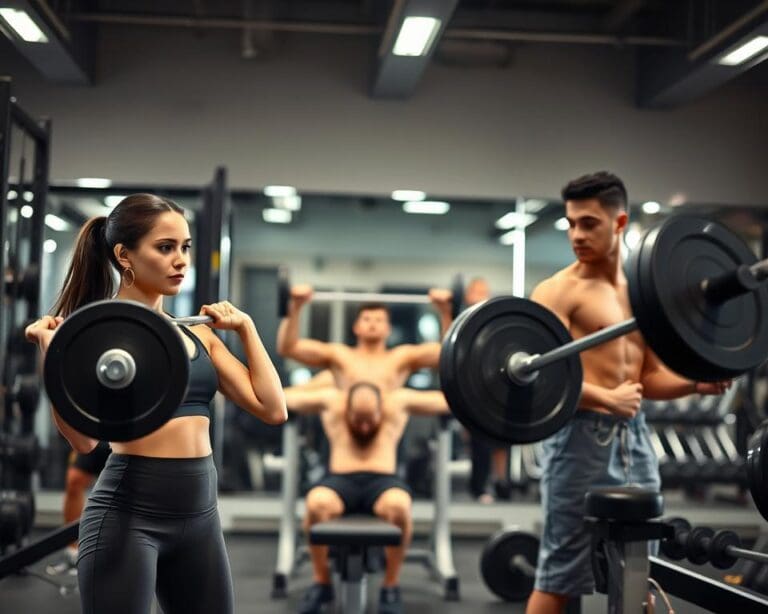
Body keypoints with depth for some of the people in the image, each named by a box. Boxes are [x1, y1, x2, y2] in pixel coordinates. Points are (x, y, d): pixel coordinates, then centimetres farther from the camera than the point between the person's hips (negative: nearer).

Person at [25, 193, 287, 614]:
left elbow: (273, 409, 6)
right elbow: (83, 437, -18)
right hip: (128, 513, -6)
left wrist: (245, 327, 10)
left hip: (199, 515, 7)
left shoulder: (198, 334, 11)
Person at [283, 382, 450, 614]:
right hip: (340, 482, 1)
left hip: (382, 482, 0)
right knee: (316, 502, -37)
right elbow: (284, 397, 18)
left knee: (398, 505, -39)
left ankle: (391, 585, -17)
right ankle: (321, 582, -14)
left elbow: (446, 400, 16)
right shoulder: (331, 401, 9)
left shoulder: (398, 402, 10)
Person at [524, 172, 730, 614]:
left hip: (634, 435, 7)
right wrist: (607, 399, -24)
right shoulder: (558, 291, -7)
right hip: (582, 436, -7)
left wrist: (697, 382, 1)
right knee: (561, 576, -1)